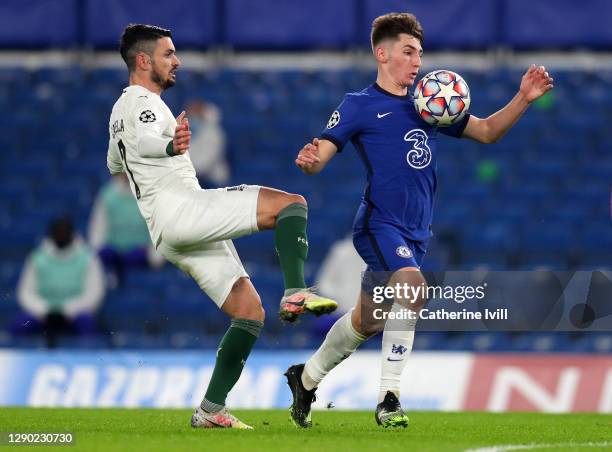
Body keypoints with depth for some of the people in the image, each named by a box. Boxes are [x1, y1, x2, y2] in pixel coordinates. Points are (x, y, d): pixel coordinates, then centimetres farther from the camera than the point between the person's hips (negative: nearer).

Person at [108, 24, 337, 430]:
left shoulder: (121, 110, 25)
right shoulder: (144, 101, -5)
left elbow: (115, 164, 42)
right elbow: (145, 140, -29)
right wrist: (170, 146, -51)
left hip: (172, 238, 10)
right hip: (180, 209, -10)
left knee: (249, 312, 5)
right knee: (292, 204, -16)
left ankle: (211, 410, -2)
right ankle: (296, 293, -33)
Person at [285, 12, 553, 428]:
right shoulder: (359, 106, -1)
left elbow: (487, 131, 19)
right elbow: (318, 158, -7)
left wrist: (523, 99, 5)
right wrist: (308, 159, -31)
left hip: (415, 233, 6)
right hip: (379, 224, -6)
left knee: (367, 322, 14)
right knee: (413, 289, -30)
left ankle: (306, 378, 35)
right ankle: (389, 397, -25)